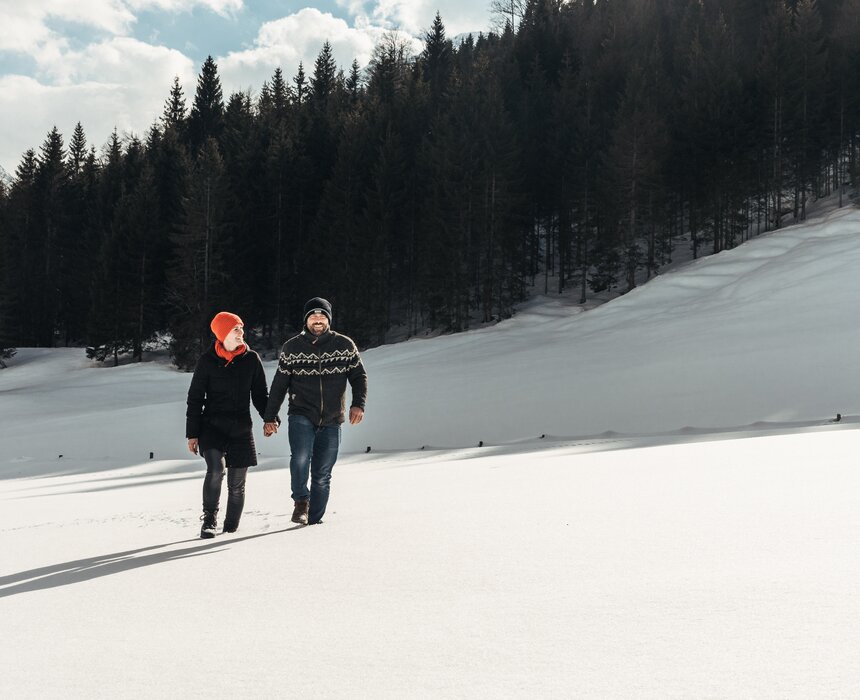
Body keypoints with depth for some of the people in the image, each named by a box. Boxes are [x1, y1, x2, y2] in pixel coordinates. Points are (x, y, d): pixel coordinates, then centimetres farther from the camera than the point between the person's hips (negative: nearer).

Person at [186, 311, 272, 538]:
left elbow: (260, 394, 12)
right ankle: (209, 519, -7)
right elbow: (195, 399, 3)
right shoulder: (207, 361, 0)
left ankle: (231, 528, 21)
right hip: (212, 426, -2)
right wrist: (192, 433, -1)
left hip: (241, 428, 2)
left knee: (237, 483, 3)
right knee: (216, 469, -23)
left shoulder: (251, 359, 6)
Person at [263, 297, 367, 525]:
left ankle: (314, 520, 18)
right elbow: (279, 385, 7)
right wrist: (270, 417, 6)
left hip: (331, 421, 1)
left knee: (322, 475, 6)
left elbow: (359, 376, 7)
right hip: (301, 416, -1)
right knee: (300, 457, -26)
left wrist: (358, 404, -9)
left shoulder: (344, 345, 1)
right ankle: (301, 501, -6)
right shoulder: (291, 348, 2)